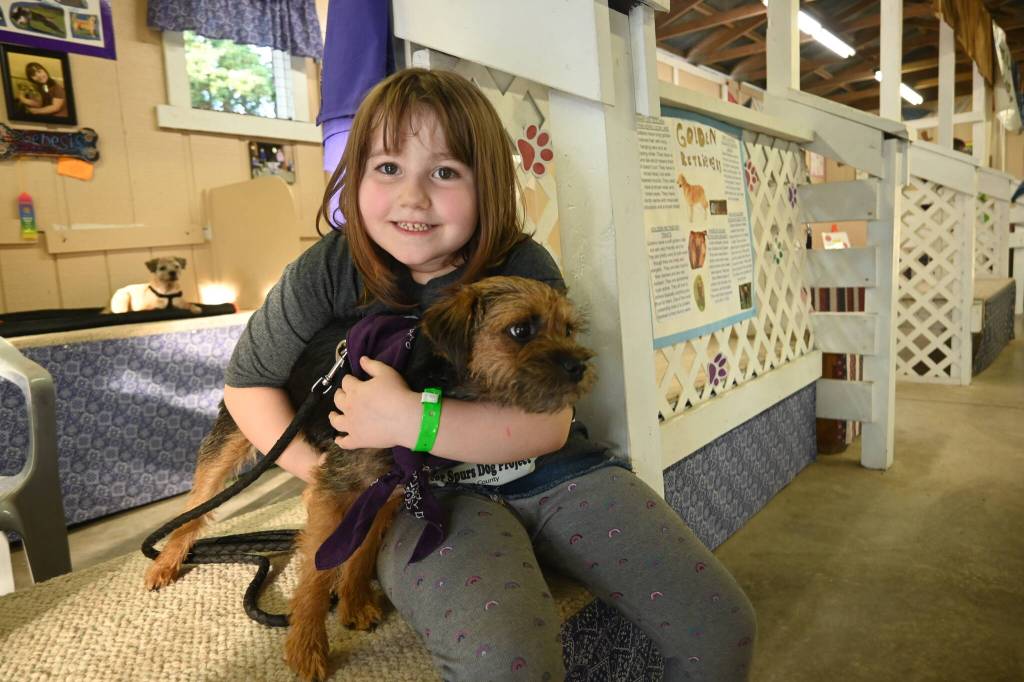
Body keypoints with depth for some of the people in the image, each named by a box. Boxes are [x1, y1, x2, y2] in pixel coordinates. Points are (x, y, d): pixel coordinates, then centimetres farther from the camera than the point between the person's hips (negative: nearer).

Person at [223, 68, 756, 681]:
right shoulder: (330, 270, -10)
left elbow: (548, 425, -18)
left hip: (549, 473, 2)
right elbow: (247, 382, 4)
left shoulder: (524, 268, -11)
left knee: (723, 628, -5)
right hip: (426, 494, -1)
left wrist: (409, 419, -28)